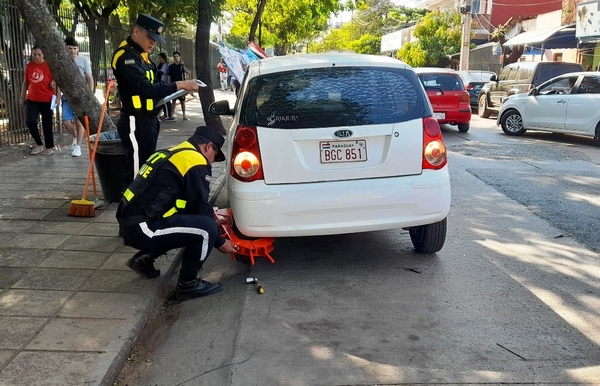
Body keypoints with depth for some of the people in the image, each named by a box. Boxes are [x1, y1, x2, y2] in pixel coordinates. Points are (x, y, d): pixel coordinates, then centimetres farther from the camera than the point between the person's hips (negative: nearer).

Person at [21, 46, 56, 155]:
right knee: (30, 122, -5)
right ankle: (39, 145, 12)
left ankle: (49, 147, 16)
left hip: (47, 100, -4)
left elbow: (55, 80, -1)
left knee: (47, 124, 3)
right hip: (32, 100, 4)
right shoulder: (29, 66, 4)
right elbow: (25, 83, 12)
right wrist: (22, 99, 13)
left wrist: (53, 83, -25)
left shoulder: (49, 65, -7)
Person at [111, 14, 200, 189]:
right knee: (136, 171, -8)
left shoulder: (140, 54, 15)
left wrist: (170, 93, 3)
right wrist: (178, 85, -25)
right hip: (136, 123, -10)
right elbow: (144, 88, -26)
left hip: (148, 120, 10)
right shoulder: (126, 56, -16)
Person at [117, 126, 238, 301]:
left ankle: (145, 258, 22)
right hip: (142, 228, -10)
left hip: (131, 222, 10)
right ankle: (187, 285, 2)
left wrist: (211, 214, 31)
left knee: (189, 220, 23)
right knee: (206, 229, -15)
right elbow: (200, 209, -8)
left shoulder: (173, 154, 20)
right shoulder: (195, 163, -9)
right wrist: (220, 242, 4)